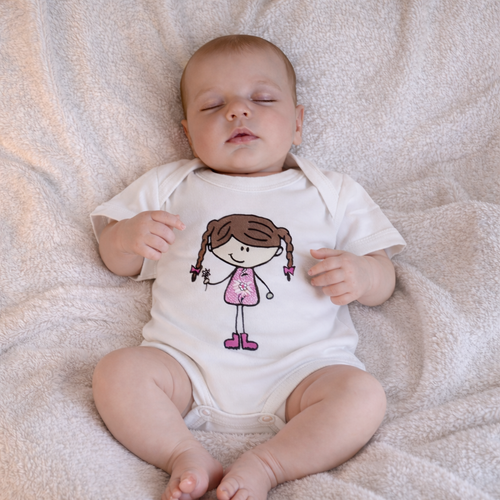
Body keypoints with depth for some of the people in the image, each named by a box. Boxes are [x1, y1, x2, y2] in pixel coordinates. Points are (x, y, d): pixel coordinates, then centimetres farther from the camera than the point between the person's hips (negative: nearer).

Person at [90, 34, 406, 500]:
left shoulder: (333, 193, 14)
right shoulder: (168, 185, 17)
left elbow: (384, 281, 14)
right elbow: (120, 263, 18)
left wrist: (361, 274, -10)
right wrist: (128, 236, -5)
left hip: (299, 367, 0)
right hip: (187, 364, 1)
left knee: (362, 392, -25)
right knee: (116, 371, -22)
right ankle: (187, 457, -20)